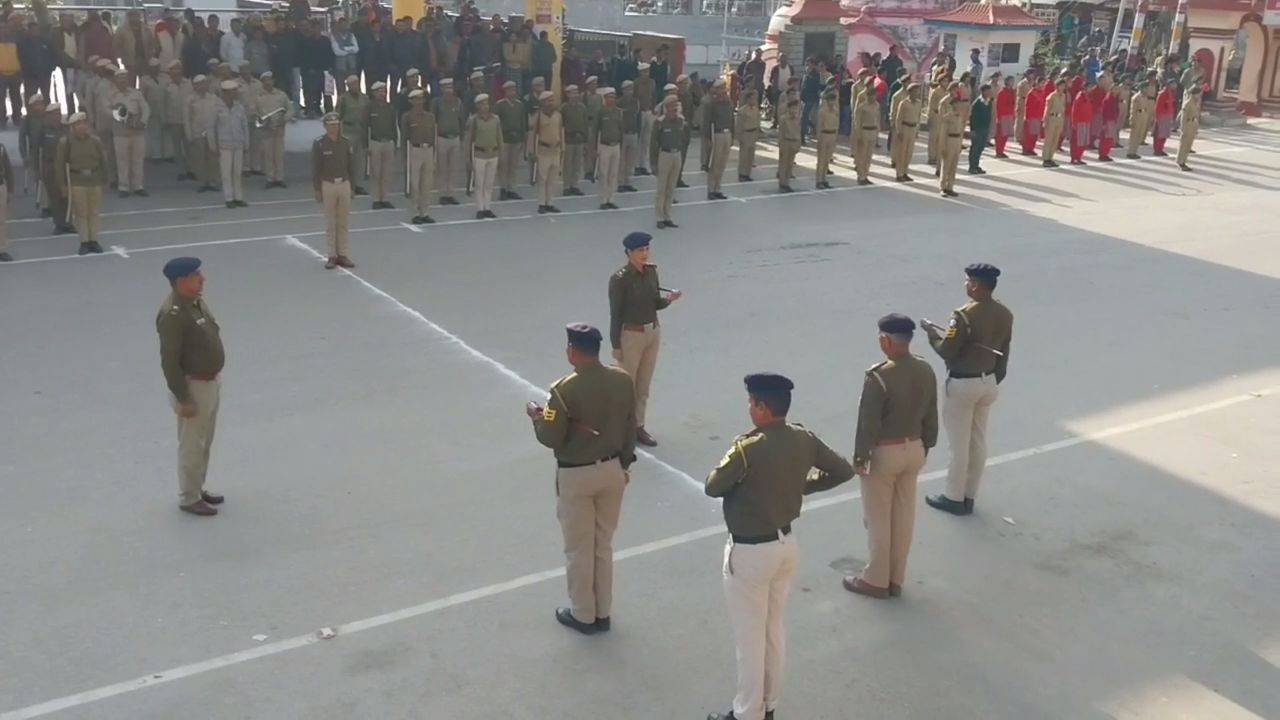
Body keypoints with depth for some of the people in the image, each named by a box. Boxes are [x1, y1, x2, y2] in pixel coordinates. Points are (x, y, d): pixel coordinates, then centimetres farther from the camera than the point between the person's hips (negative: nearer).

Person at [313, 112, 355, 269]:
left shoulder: (346, 143, 6)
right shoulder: (319, 144, -5)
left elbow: (352, 166, 11)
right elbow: (315, 168, -5)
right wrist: (317, 189, -8)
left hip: (344, 184, 3)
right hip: (327, 185, -3)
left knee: (343, 223, 6)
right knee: (330, 223, 3)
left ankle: (342, 255, 13)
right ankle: (332, 256, 8)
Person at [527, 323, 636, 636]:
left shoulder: (565, 390, -22)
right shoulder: (622, 380, -5)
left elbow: (551, 438, -16)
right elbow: (629, 428, 4)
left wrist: (536, 416, 4)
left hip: (576, 476, -5)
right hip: (612, 470, 5)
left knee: (579, 549, 11)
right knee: (603, 545, 19)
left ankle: (583, 615, 25)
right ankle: (603, 613, 29)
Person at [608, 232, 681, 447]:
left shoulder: (651, 271, 2)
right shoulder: (619, 279, -17)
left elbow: (656, 304, 10)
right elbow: (615, 314, -13)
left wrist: (669, 298, -12)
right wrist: (615, 345, -12)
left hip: (653, 332, 6)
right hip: (631, 335, -6)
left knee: (644, 385, 15)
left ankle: (638, 427, 26)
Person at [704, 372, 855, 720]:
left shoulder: (747, 448, -26)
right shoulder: (805, 440, -6)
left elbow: (712, 487, -13)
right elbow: (843, 471, 5)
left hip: (750, 552, -7)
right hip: (787, 544, 7)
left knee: (749, 638, 8)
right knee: (775, 630, 21)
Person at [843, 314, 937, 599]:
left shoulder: (878, 376, -23)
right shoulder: (926, 371, -2)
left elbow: (868, 423, -19)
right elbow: (931, 417, 7)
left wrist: (860, 456, -8)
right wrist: (925, 447, 19)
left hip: (884, 452, -7)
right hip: (914, 449, 7)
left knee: (878, 519, 7)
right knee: (904, 516, 15)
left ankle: (876, 580, 19)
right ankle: (896, 579, 26)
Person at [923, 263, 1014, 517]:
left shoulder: (965, 315, -24)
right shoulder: (1004, 314, 0)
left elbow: (947, 352, -19)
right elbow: (1002, 352, 8)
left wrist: (932, 333, -1)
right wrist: (996, 379, 20)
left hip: (963, 384, -7)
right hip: (989, 382, 7)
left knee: (959, 444, 5)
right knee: (978, 442, 16)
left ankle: (954, 498, 17)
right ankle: (969, 496, 27)